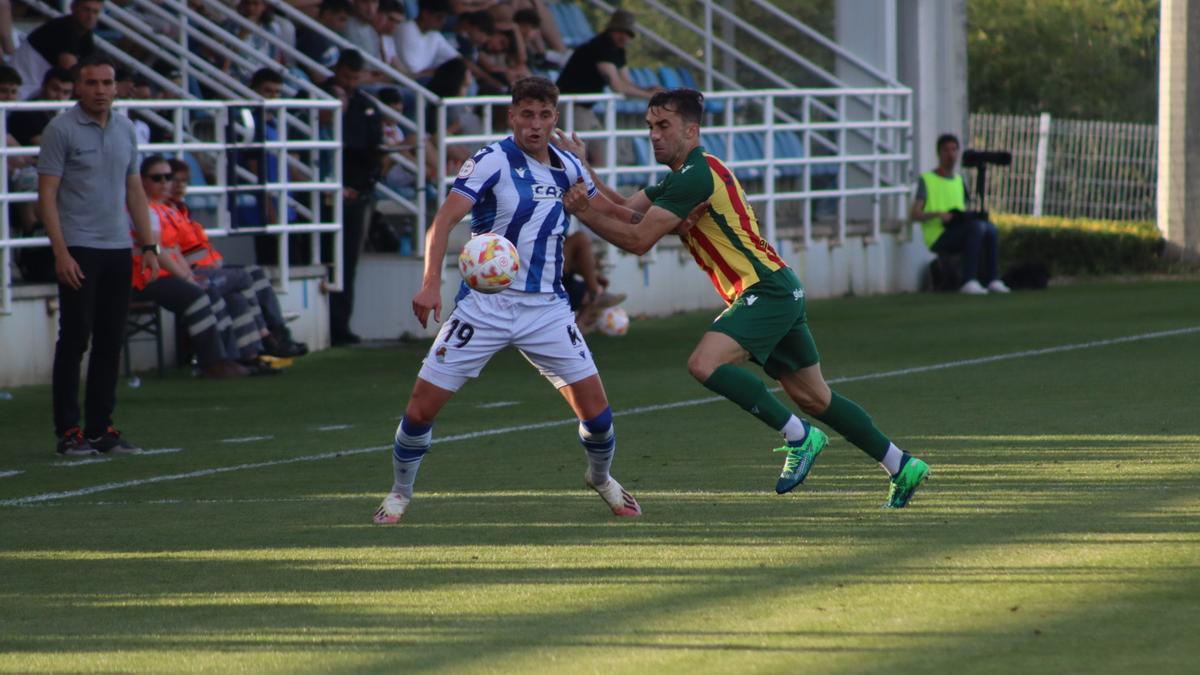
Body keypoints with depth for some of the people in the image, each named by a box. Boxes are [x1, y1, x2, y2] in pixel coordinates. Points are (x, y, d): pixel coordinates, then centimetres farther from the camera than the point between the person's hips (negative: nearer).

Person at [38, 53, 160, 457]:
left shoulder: (125, 130, 12)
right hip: (78, 250, -6)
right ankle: (68, 431, -1)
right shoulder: (61, 130, -7)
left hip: (118, 249, 6)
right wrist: (60, 253, -17)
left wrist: (149, 245, 10)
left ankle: (101, 428, 12)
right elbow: (47, 194, -10)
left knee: (110, 342, 7)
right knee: (75, 339, -5)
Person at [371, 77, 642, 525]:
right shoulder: (492, 162, -10)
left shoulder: (567, 168, 6)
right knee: (421, 407, -7)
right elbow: (445, 219, -20)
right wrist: (431, 283, -33)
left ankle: (601, 478, 29)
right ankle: (400, 493, 17)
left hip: (546, 307, 4)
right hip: (485, 304, -4)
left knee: (595, 409, -2)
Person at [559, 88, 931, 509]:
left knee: (705, 364, -24)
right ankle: (902, 466, 22)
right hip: (776, 291, 10)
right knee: (814, 398, 14)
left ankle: (799, 437, -14)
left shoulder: (695, 176, -16)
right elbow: (624, 213, 11)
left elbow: (638, 239, -19)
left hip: (767, 291, -10)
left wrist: (585, 213, -13)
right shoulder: (681, 176, 16)